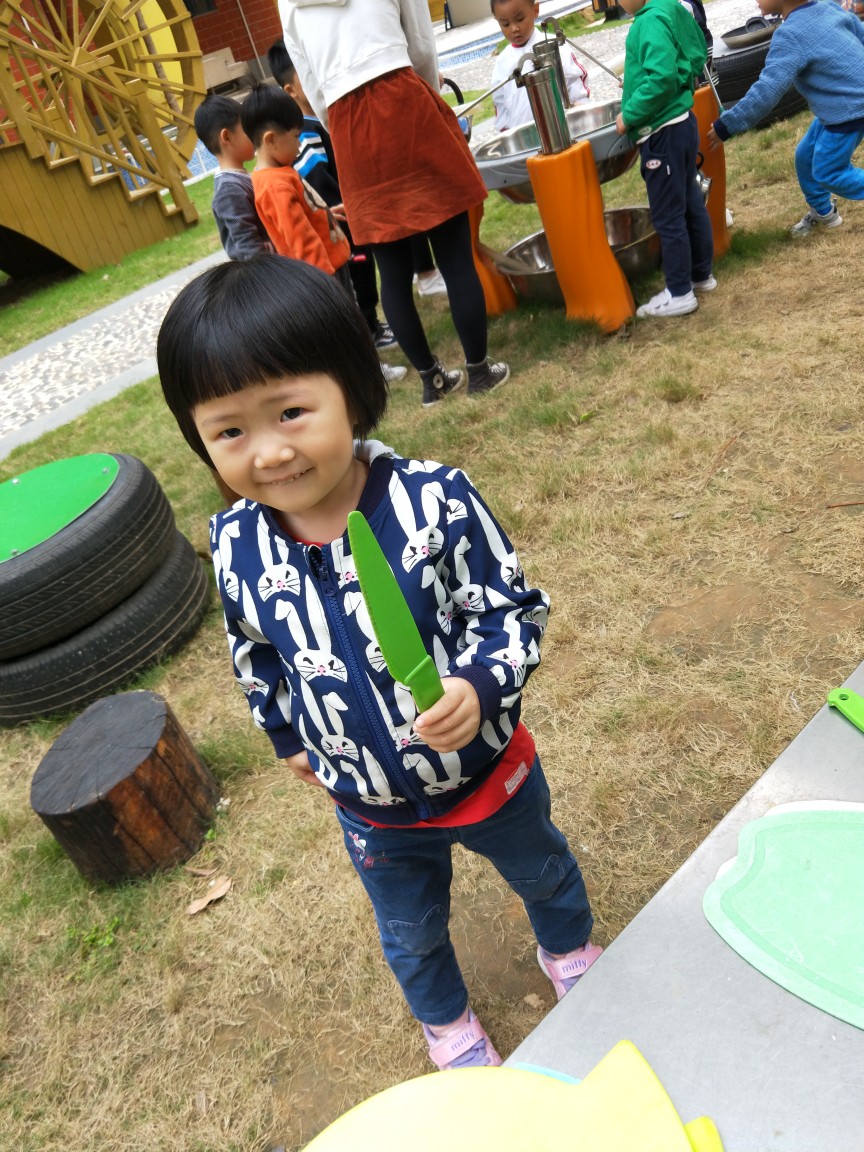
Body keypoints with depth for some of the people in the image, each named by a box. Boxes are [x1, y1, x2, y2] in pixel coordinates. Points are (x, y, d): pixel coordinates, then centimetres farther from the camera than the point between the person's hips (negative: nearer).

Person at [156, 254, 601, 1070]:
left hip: (486, 767, -1)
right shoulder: (235, 546, -18)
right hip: (371, 809, 2)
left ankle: (569, 950, 67)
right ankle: (446, 1021, 63)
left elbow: (514, 610, -19)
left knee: (541, 870, 30)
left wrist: (478, 686, -38)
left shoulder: (435, 502, -30)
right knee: (410, 933, 28)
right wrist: (287, 735, 14)